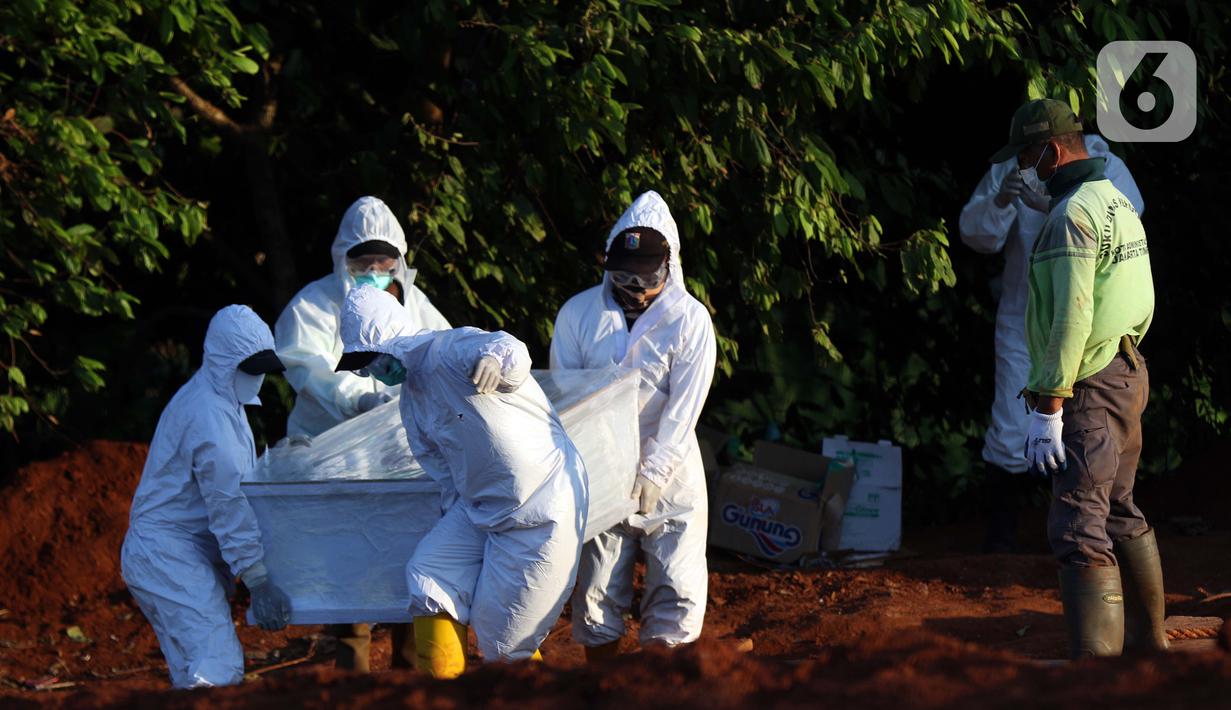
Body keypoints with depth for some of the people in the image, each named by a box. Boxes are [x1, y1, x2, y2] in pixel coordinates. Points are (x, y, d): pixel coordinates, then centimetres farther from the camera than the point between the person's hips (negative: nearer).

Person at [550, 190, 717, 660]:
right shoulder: (578, 314, -1)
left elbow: (683, 409, -12)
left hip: (669, 478, -1)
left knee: (676, 594, -4)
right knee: (596, 593, 3)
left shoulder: (689, 320, -7)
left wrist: (649, 475, -19)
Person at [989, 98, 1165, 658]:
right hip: (1127, 375, 10)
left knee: (1078, 529, -15)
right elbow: (1141, 302, 19)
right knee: (1120, 515, 20)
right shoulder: (1119, 204, 15)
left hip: (1089, 389, -10)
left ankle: (1094, 664, -23)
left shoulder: (1073, 214, -17)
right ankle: (1147, 645, 30)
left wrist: (1047, 406, -23)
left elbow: (1072, 316, -23)